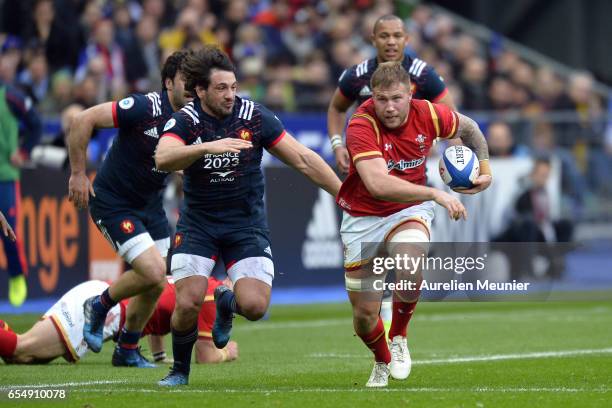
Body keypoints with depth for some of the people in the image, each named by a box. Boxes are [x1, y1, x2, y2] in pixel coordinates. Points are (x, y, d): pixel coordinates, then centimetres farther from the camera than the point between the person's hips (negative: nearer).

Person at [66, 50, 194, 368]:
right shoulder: (144, 107, -25)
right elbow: (83, 120, -21)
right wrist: (78, 173, -17)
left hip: (150, 205, 7)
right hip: (113, 204, -7)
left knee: (155, 283, 9)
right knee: (154, 272, -18)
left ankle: (127, 350, 28)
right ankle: (99, 306, 8)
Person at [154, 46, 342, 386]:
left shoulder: (255, 117, -9)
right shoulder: (185, 121, -12)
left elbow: (304, 159, -3)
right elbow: (163, 159, -33)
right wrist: (208, 147, -47)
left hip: (247, 224, 1)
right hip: (198, 225, -1)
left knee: (255, 306, -17)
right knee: (188, 304, -16)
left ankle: (226, 302, 22)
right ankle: (180, 370, 13)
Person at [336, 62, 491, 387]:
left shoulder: (427, 114, -13)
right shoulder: (361, 126, -26)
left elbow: (468, 128, 11)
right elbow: (378, 184, -40)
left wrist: (485, 168, 9)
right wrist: (436, 194, -43)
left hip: (409, 212, 1)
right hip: (363, 217, -1)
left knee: (410, 269, -33)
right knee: (364, 317, 2)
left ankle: (398, 337, -4)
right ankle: (382, 361, 37)